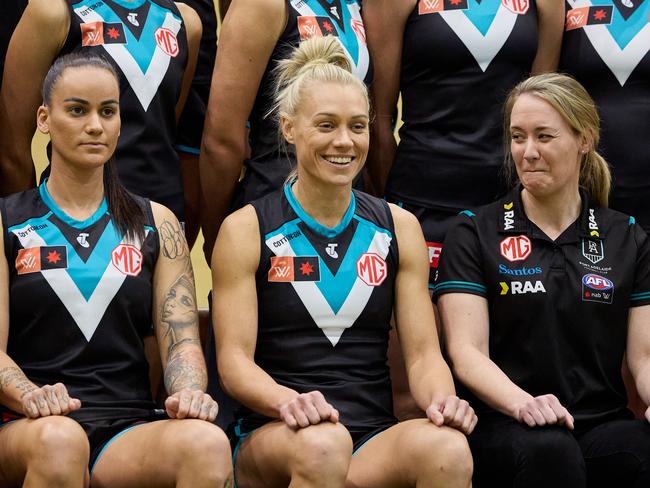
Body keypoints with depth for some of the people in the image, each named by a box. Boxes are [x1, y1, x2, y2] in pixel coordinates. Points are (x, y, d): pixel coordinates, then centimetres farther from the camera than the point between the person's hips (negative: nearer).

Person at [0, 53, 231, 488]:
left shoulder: (156, 223, 18)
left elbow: (182, 339, 9)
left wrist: (189, 393, -15)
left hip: (129, 428, 1)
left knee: (207, 445, -34)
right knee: (59, 439, -39)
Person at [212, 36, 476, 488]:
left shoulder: (399, 227, 15)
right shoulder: (247, 230, 5)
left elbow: (423, 353, 10)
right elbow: (234, 360, -3)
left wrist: (442, 399, -15)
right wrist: (289, 401, -25)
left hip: (375, 440, 2)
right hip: (272, 439, -1)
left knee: (448, 449, -33)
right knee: (322, 443, -38)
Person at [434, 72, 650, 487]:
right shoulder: (475, 233, 7)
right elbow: (467, 352, -3)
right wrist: (522, 403, -23)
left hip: (602, 423, 2)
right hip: (501, 425, -2)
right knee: (549, 453, -38)